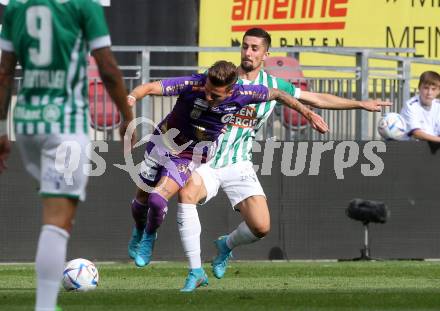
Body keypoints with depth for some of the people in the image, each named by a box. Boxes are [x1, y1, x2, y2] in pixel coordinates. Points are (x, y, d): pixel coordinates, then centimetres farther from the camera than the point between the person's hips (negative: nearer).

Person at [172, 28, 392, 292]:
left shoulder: (274, 86, 6)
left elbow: (316, 99, 14)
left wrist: (360, 104, 16)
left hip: (239, 165, 2)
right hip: (208, 161, -2)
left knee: (261, 227, -16)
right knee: (187, 193, -34)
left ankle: (227, 245, 22)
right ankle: (195, 272, -26)